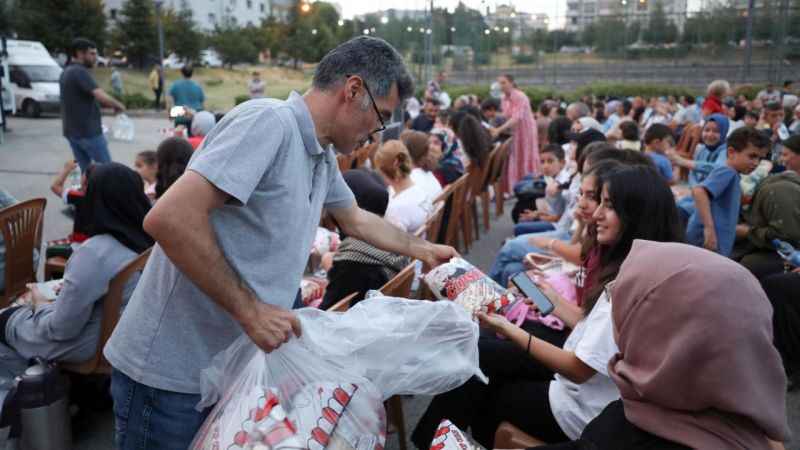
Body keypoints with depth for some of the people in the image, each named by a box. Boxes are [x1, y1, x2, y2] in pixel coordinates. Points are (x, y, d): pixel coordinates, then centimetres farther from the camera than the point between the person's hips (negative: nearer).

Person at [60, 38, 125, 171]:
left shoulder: (66, 72, 14)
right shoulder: (80, 72, -16)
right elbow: (102, 97, -27)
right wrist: (118, 105, -8)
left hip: (71, 131, 9)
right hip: (88, 131, -9)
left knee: (84, 170, 12)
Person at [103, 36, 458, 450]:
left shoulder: (322, 156, 8)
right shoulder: (269, 122, -22)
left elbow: (356, 220, 26)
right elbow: (169, 218, -30)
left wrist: (422, 250, 32)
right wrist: (250, 311, -25)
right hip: (172, 371, -8)